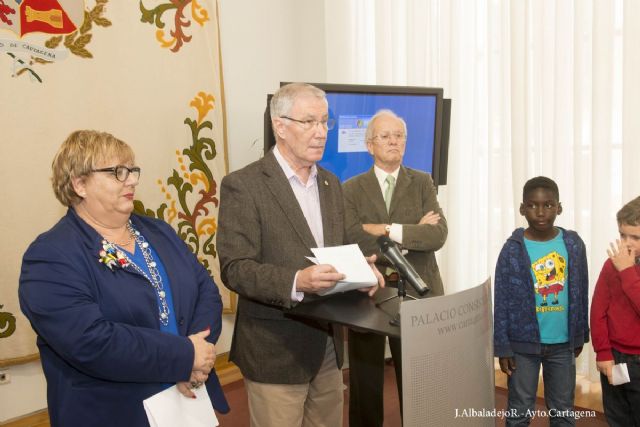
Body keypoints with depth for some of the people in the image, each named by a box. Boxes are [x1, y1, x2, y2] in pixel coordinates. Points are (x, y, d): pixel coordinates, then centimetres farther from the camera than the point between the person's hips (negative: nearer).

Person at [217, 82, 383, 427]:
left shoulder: (330, 183, 9)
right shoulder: (243, 185, -13)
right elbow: (234, 269, -18)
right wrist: (296, 282, -32)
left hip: (328, 345, 7)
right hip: (276, 350, -6)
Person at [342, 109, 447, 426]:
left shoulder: (423, 183, 5)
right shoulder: (351, 189, 2)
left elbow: (438, 235, -9)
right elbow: (353, 240, -15)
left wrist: (387, 230, -18)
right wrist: (414, 233, -14)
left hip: (416, 294, 1)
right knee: (365, 387, 13)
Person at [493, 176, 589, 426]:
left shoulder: (573, 245, -2)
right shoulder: (512, 250, -10)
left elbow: (581, 294, 7)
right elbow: (502, 302, -6)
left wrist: (580, 335, 11)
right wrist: (503, 347, -6)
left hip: (563, 343, 3)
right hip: (523, 344, -2)